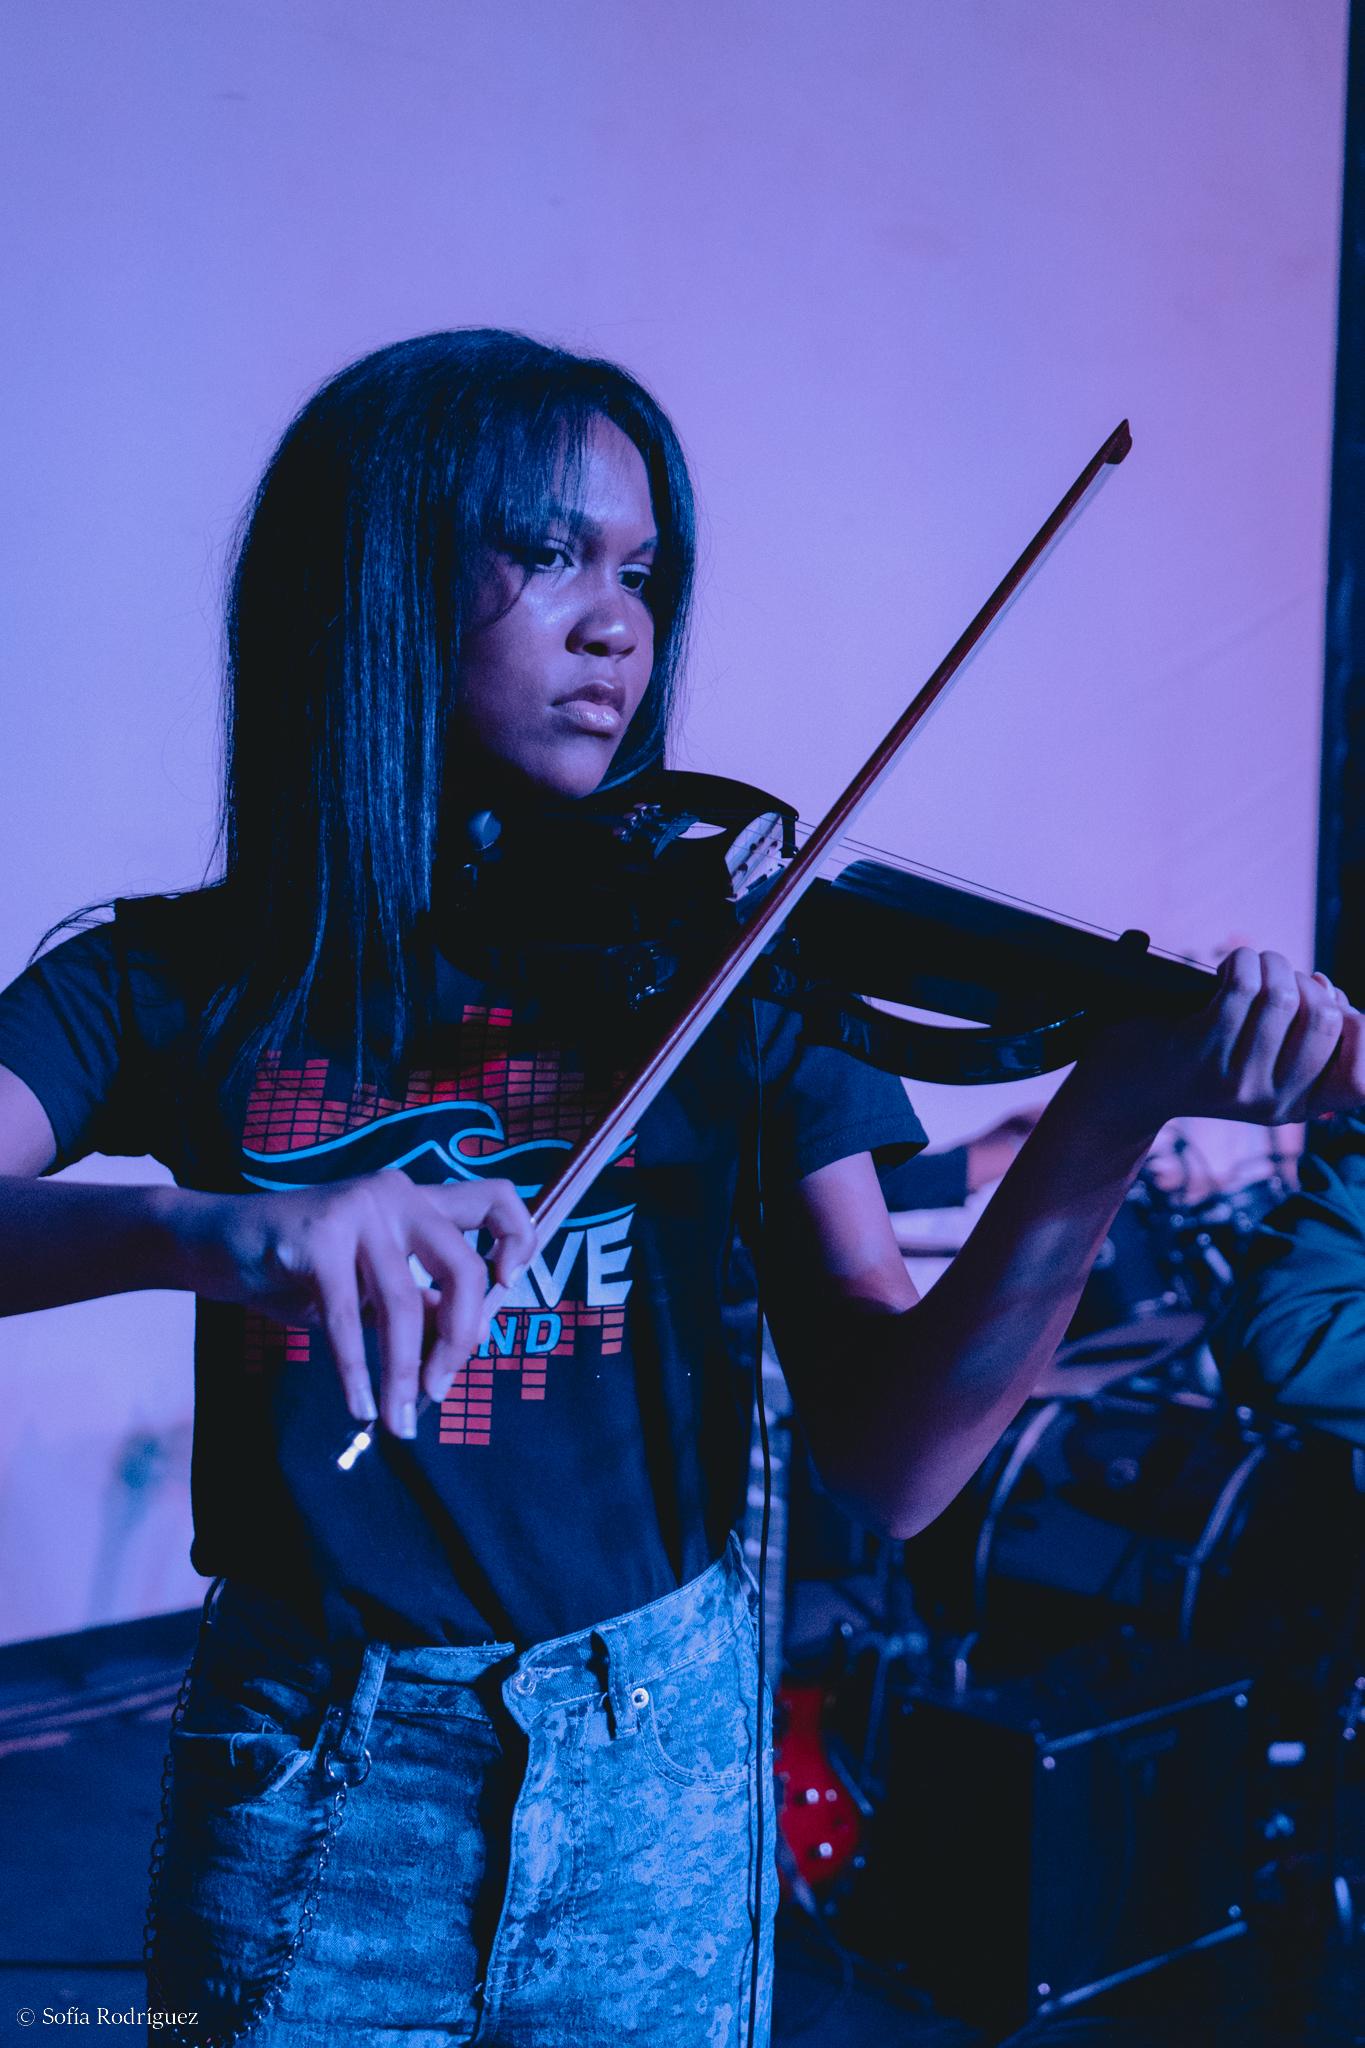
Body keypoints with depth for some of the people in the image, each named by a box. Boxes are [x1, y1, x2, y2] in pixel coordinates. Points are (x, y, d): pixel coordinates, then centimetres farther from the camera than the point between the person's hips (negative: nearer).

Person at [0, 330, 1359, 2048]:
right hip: (308, 1795, 0)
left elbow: (887, 1466, -12)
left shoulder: (715, 961, -4)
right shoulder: (171, 987, -4)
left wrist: (1100, 1132, -27)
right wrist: (202, 1227, -38)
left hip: (654, 1785, 1)